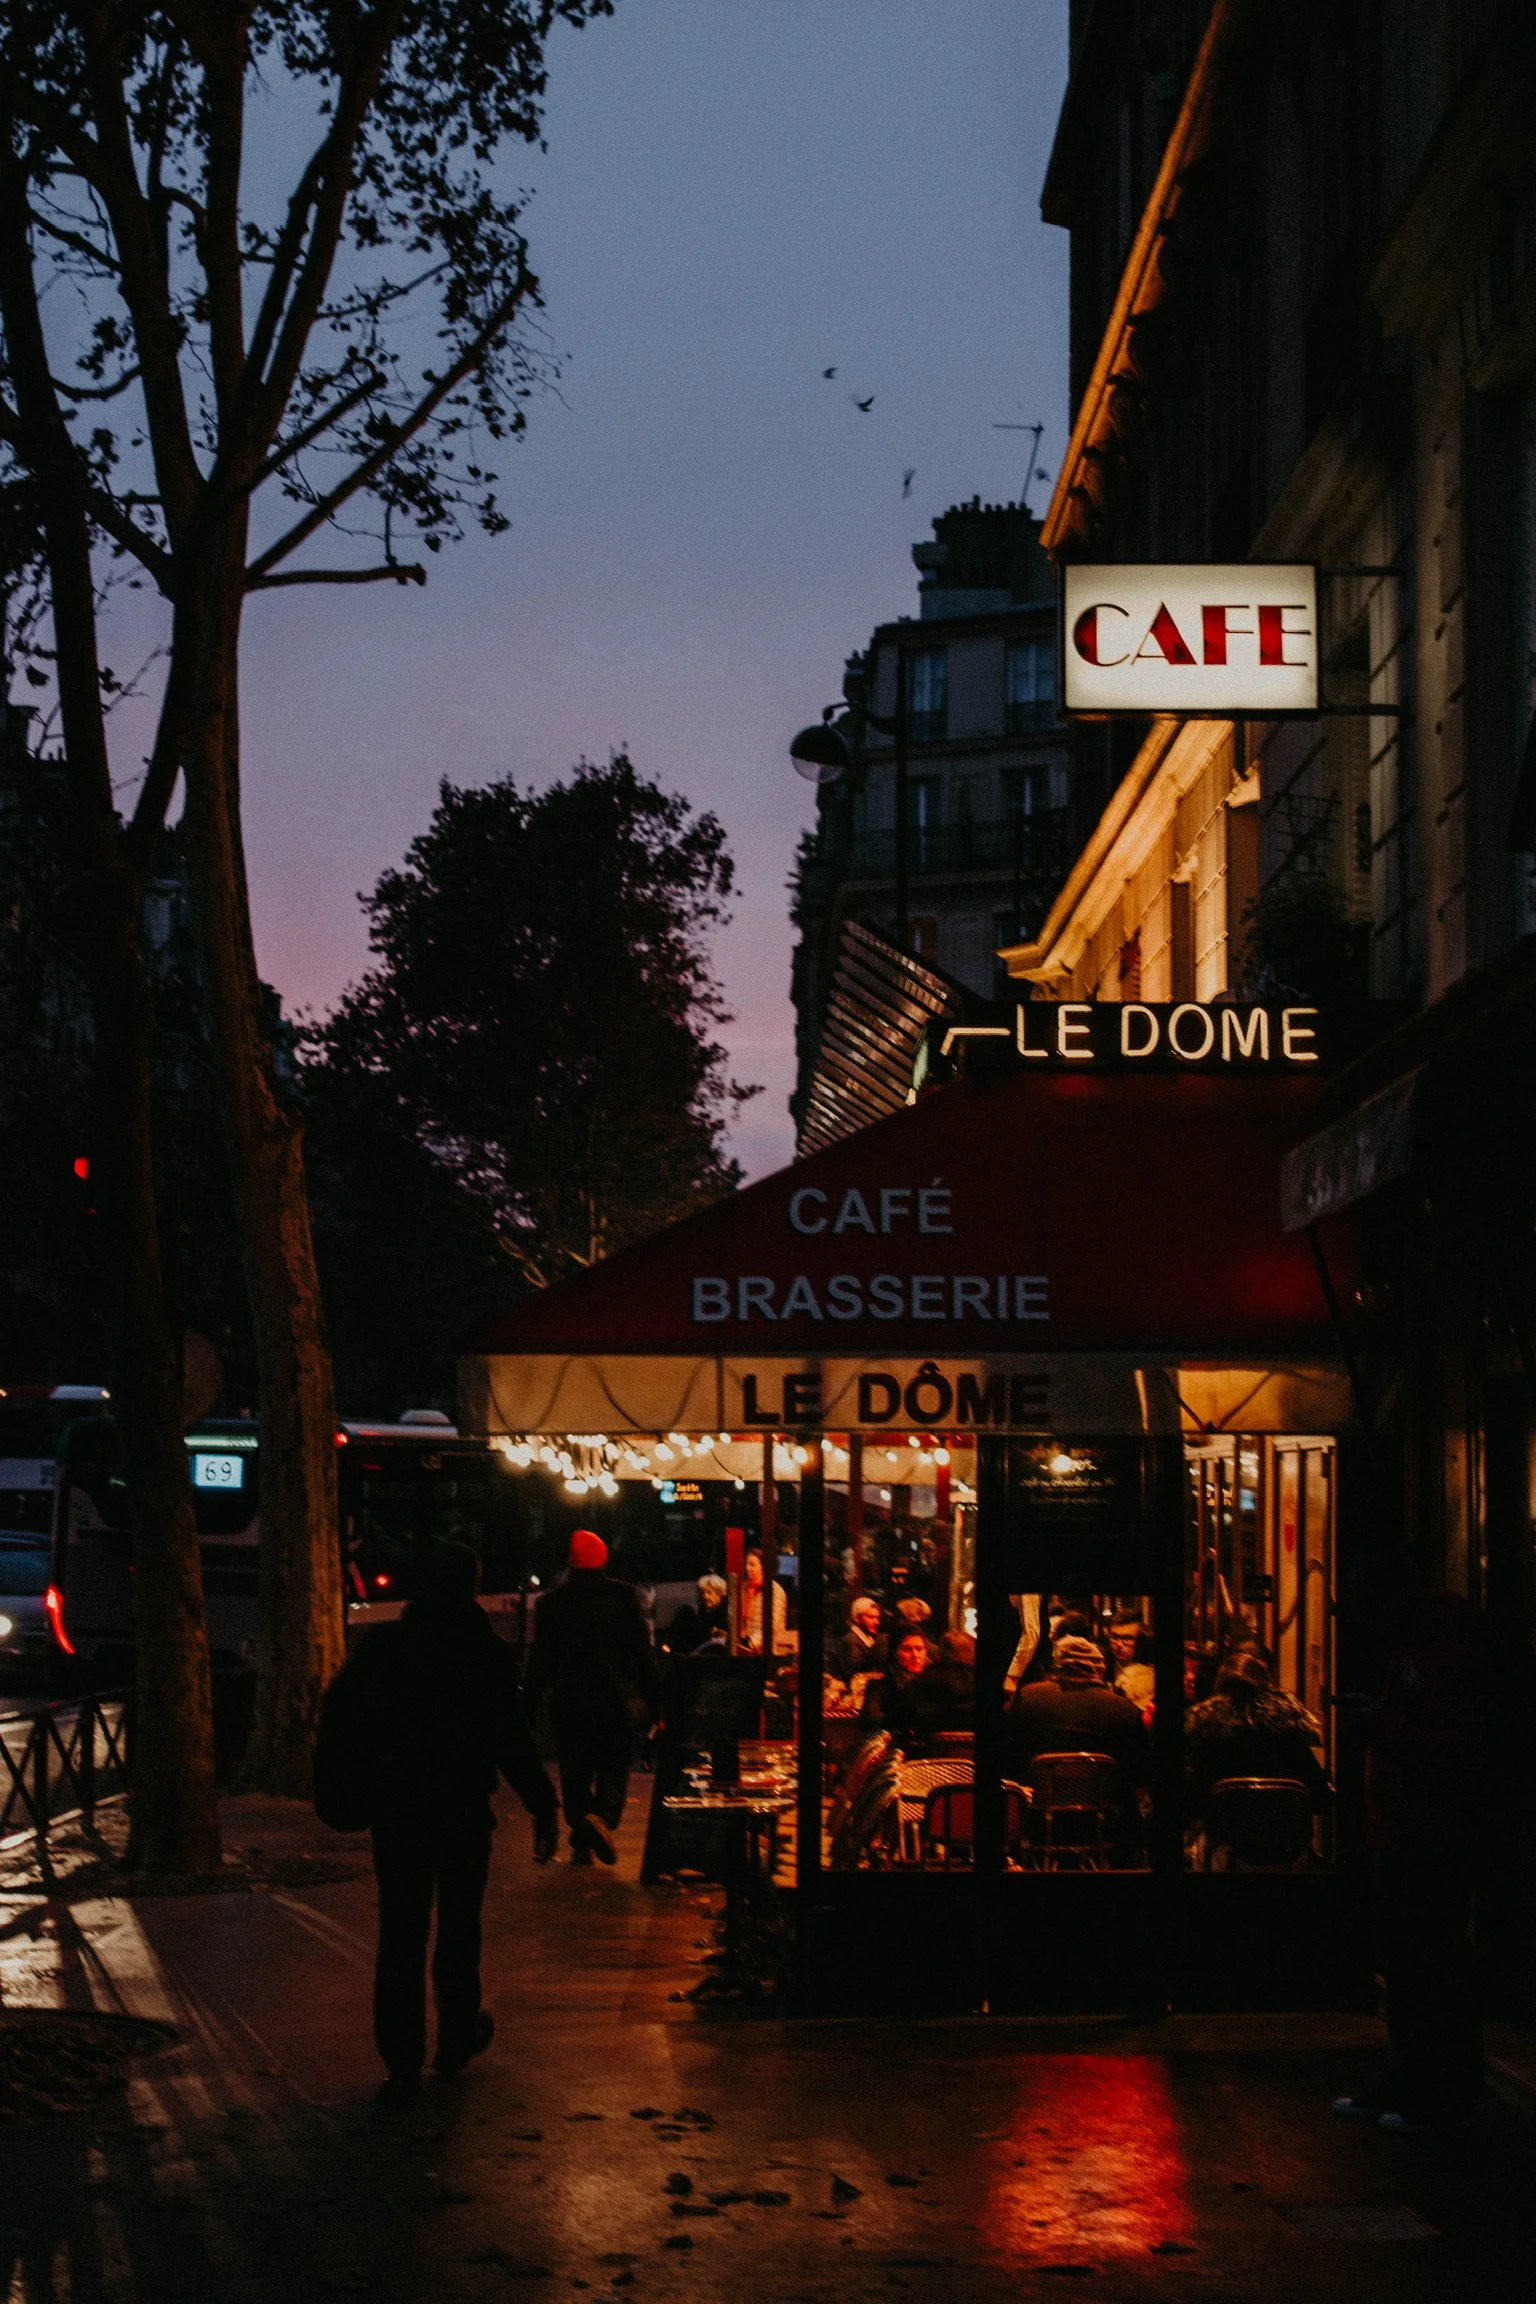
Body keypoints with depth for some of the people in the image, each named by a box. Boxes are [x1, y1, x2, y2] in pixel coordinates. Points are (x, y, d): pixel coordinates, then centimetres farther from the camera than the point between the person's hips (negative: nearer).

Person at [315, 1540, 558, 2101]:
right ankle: (456, 2039, 29)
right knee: (458, 1927, 16)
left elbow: (338, 1715, -1)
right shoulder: (486, 1655, -9)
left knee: (401, 1933, 3)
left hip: (396, 1808, 1)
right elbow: (511, 1740, -12)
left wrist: (334, 1785, 10)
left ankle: (402, 2061, -2)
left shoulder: (381, 1645, -2)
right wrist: (542, 1807, -6)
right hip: (463, 1810, -1)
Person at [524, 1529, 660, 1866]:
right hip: (616, 1700, -1)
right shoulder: (622, 1595, -2)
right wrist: (653, 1698, 3)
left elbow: (540, 1659, 2)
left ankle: (581, 1844, 8)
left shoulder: (552, 1602, 1)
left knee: (575, 1773, 9)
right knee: (613, 1765, 6)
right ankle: (603, 1815, -21)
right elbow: (642, 1649, -2)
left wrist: (530, 1703, 8)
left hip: (569, 1702, 1)